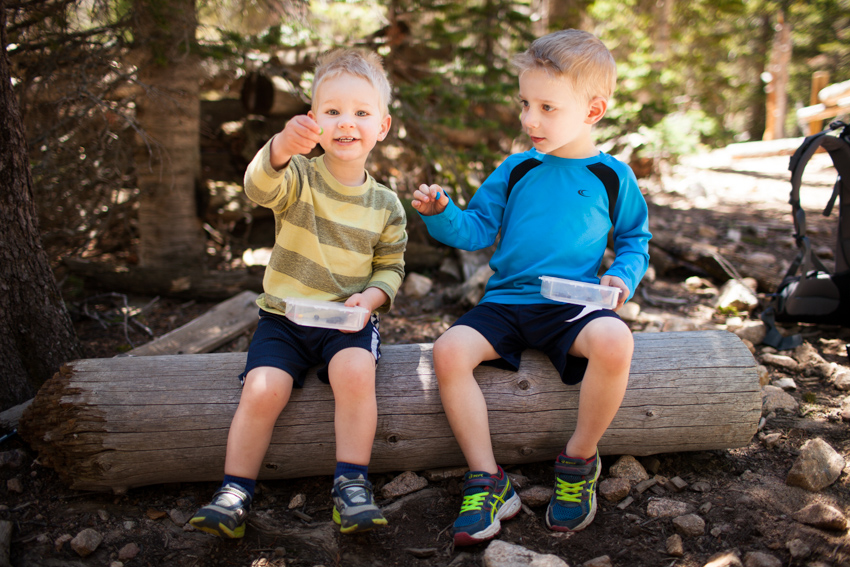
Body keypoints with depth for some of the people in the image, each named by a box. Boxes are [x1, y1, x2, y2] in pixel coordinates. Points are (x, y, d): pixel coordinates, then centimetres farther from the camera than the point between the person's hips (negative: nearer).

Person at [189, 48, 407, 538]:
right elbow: (260, 186, -28)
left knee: (355, 373, -29)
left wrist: (372, 296, -12)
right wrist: (282, 148, -50)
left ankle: (352, 483, -15)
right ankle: (235, 493, -5)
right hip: (284, 316, 0)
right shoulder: (298, 178, -4)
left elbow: (391, 267, 11)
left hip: (348, 320, 1)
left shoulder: (385, 205, 4)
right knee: (263, 388, -22)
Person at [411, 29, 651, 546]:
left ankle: (579, 461, -9)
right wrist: (442, 213, -10)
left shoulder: (612, 176, 6)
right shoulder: (516, 170, 10)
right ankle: (488, 480, -13)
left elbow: (635, 240, 15)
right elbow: (478, 229, 9)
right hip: (507, 300, 2)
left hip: (574, 305, -2)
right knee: (450, 351, -25)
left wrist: (624, 277, -5)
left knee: (614, 342, -35)